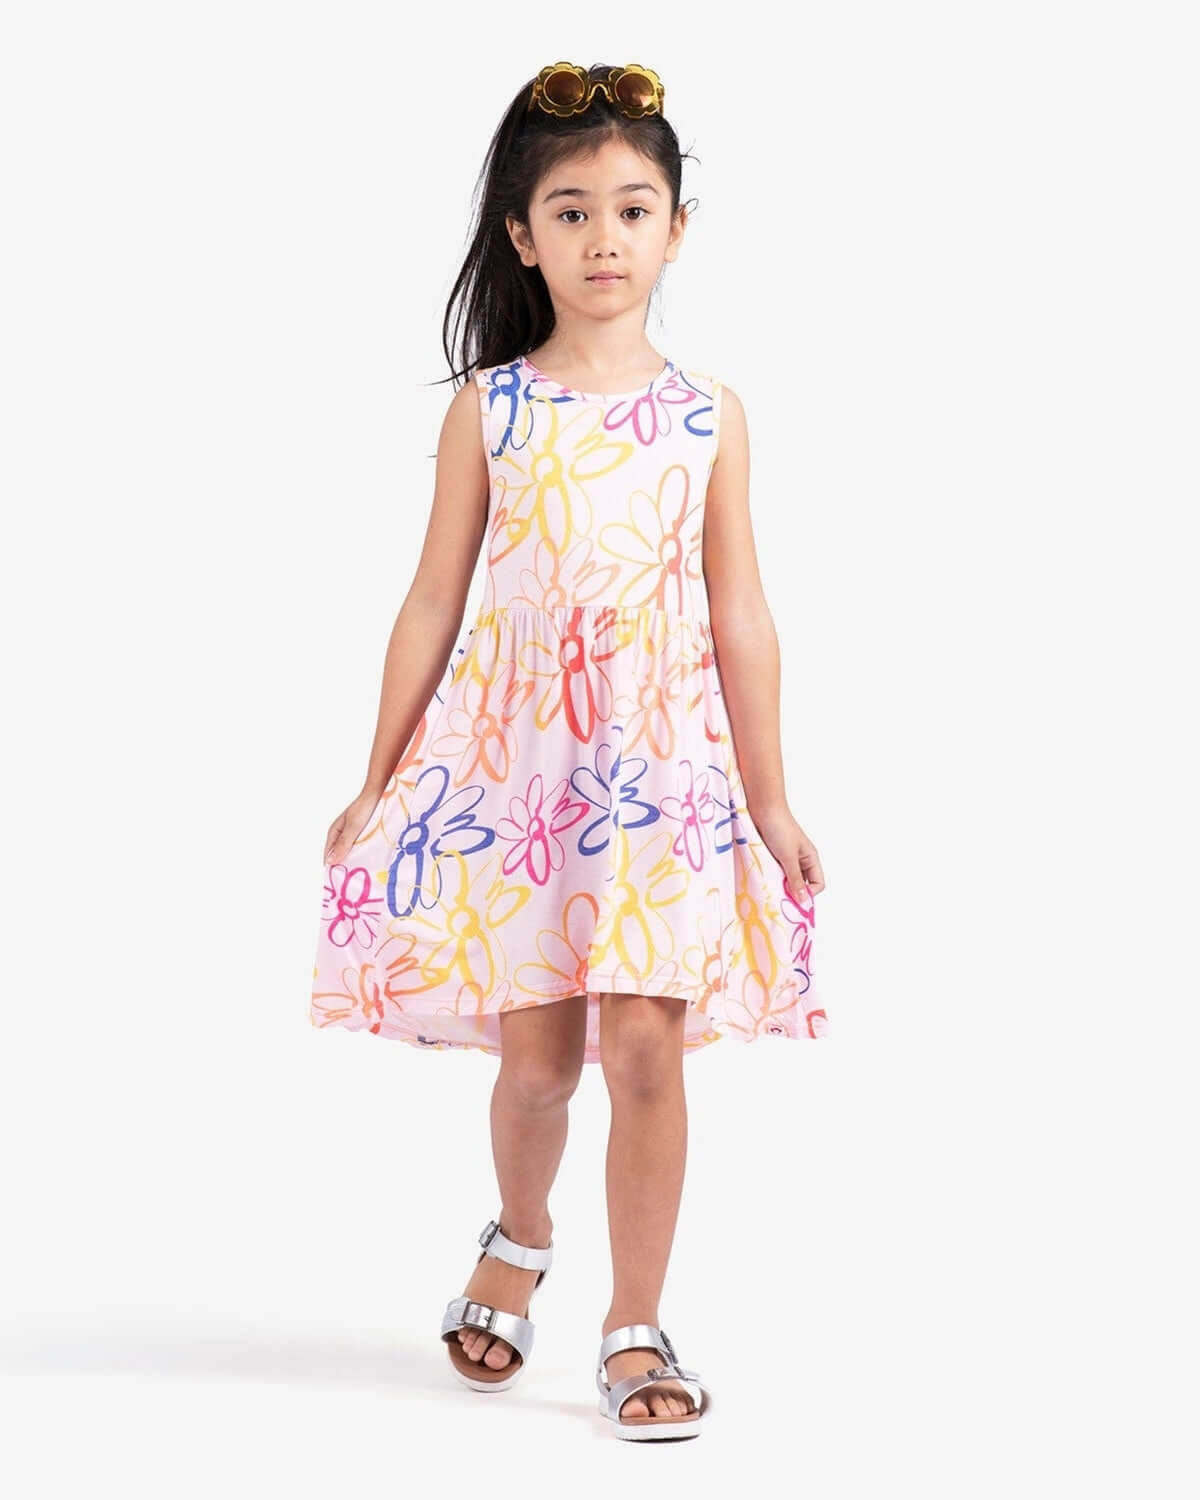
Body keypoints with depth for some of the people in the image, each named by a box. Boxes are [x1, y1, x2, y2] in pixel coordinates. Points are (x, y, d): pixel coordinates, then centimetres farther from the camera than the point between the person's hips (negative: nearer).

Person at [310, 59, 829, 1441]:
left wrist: (771, 800, 6)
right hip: (512, 759, 0)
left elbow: (741, 620, 6)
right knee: (537, 1055, 4)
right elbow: (433, 604, 5)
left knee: (646, 1043, -6)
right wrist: (376, 786, 6)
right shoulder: (487, 408, 2)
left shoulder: (709, 416, 3)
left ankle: (636, 1332, 7)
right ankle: (517, 1245, 35)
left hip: (664, 765, 0)